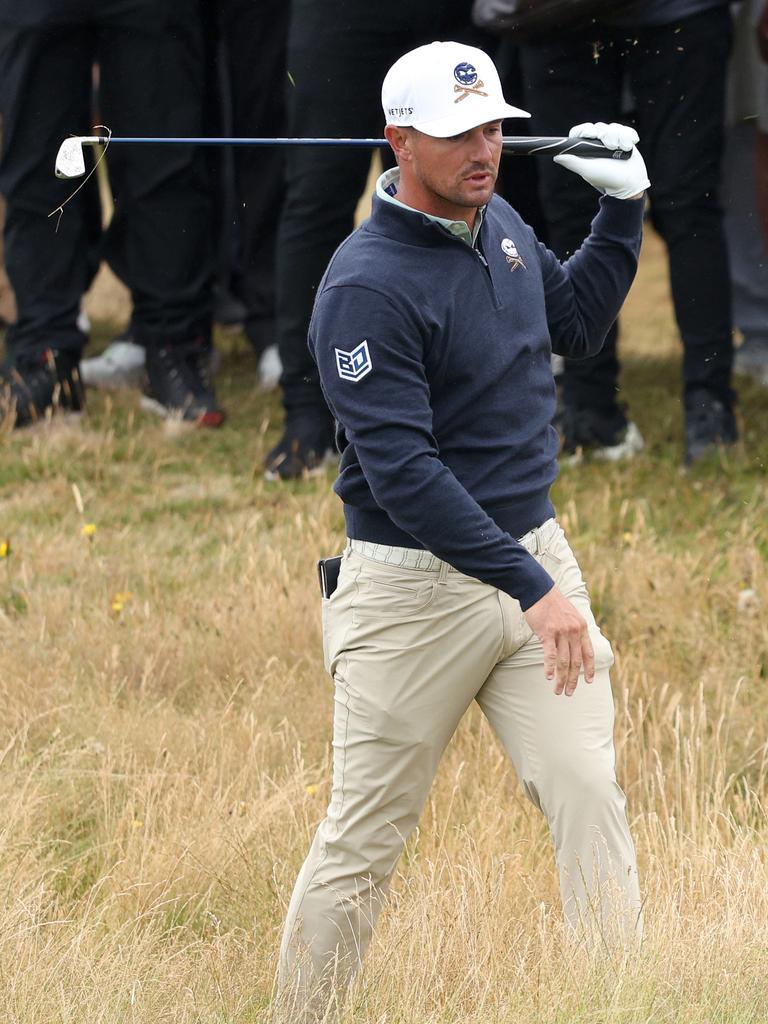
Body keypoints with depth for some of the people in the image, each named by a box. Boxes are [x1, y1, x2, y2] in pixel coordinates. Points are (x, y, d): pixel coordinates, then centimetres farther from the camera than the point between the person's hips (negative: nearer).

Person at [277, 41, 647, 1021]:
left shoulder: (501, 225, 7)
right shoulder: (365, 286, -18)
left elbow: (574, 322, 27)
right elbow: (402, 469, -24)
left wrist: (623, 205, 12)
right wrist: (532, 588, -28)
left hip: (533, 557, 6)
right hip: (415, 589, -6)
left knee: (589, 794, -5)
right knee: (364, 836, 1)